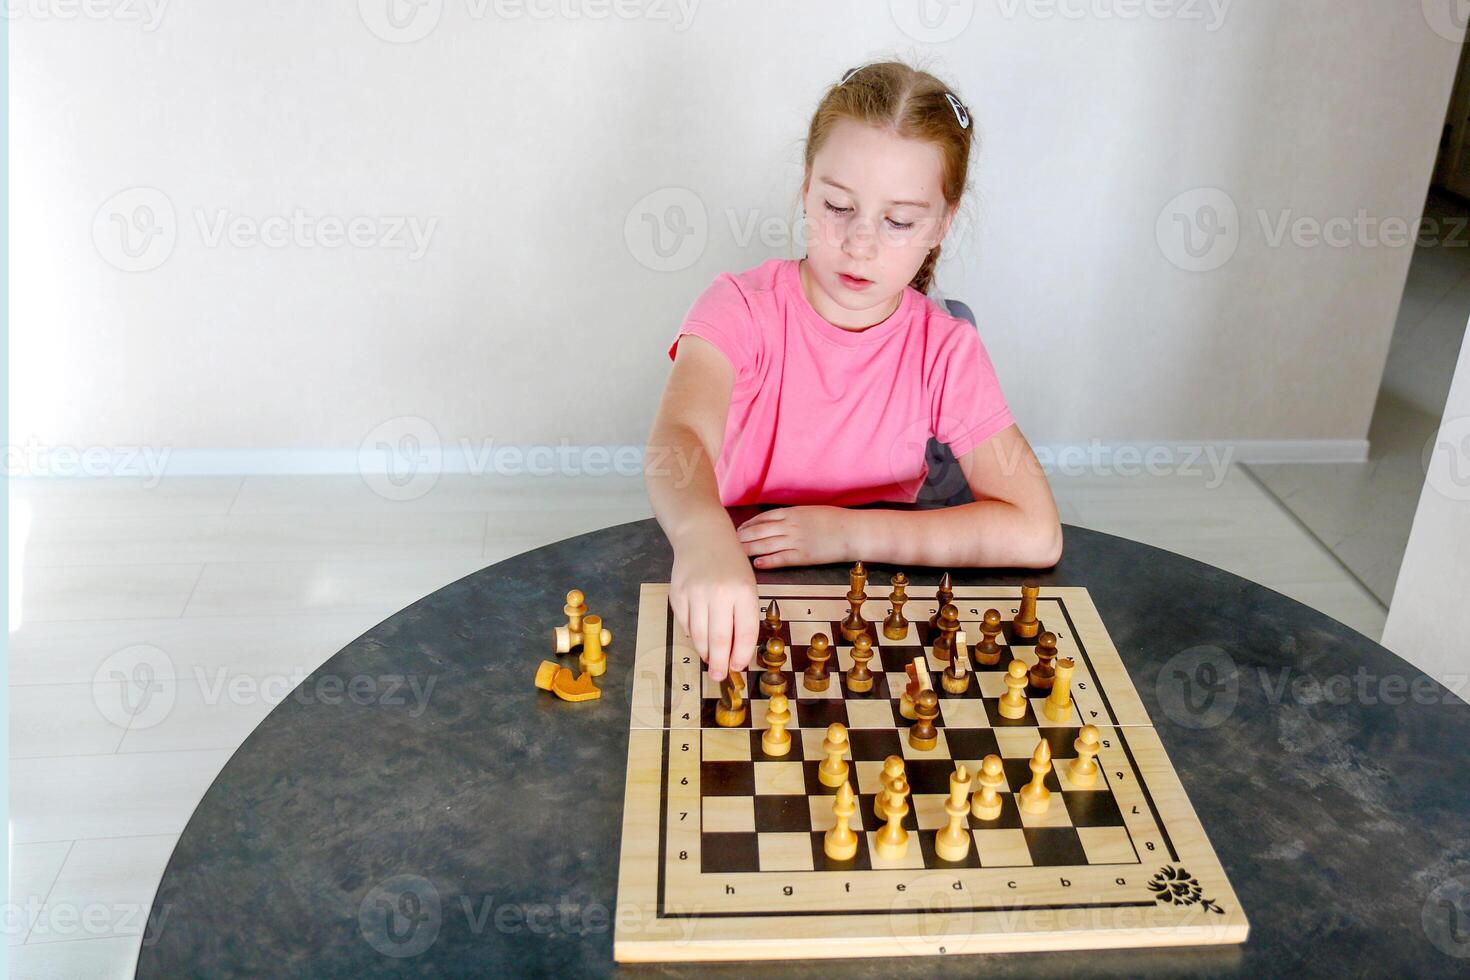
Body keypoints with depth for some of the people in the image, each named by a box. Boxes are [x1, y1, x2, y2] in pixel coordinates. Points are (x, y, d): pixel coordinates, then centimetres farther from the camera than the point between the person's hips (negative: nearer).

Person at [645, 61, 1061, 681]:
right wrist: (705, 537, -53)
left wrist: (845, 532, -21)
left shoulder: (944, 349, -6)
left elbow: (1036, 533, -15)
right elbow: (678, 439, -30)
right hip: (730, 602, 0)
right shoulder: (742, 307, -11)